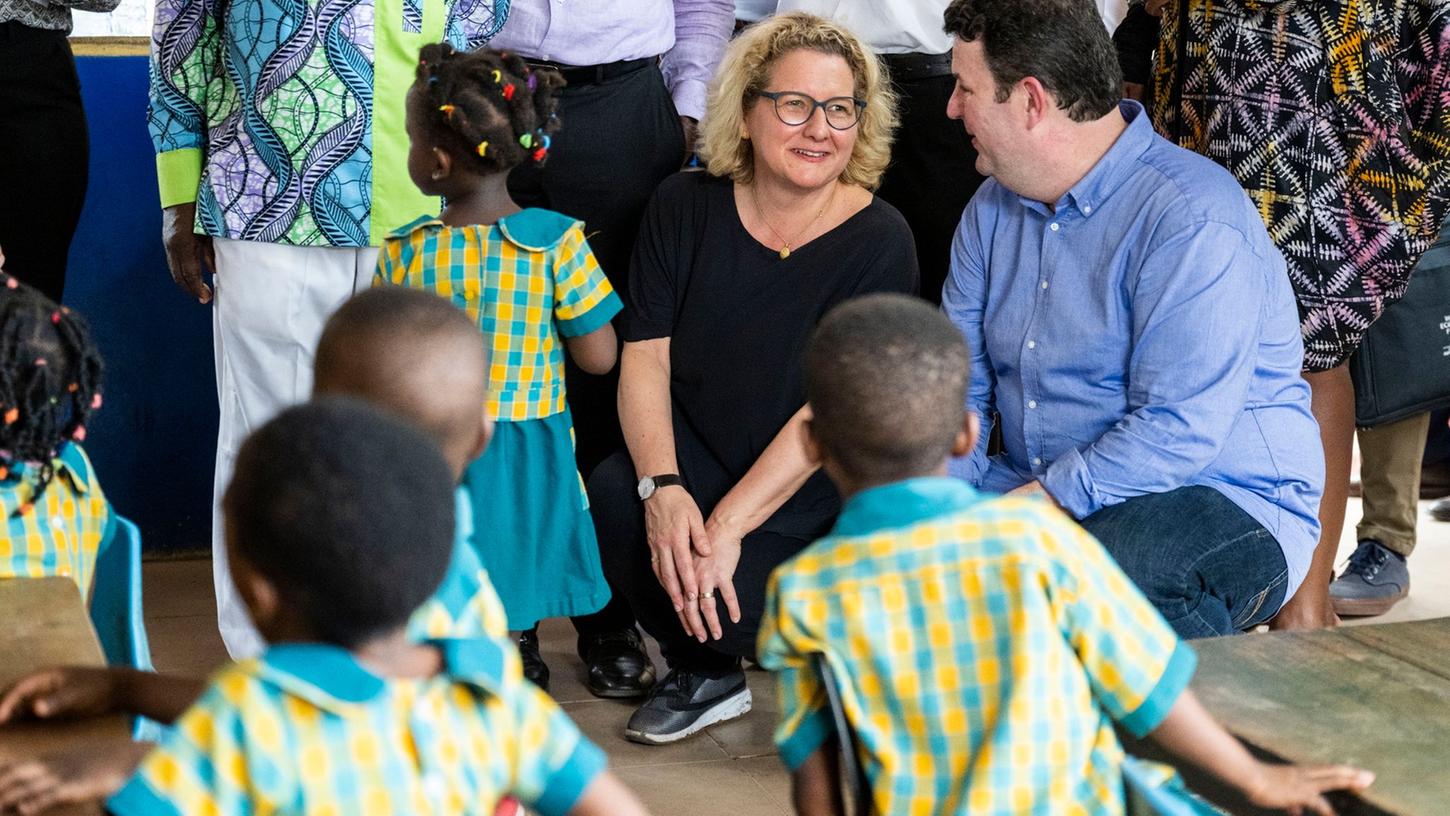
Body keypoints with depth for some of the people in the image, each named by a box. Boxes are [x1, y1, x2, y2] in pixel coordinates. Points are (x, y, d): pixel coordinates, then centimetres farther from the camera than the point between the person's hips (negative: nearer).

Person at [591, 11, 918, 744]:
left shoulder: (878, 240, -12)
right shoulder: (685, 208, -1)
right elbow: (644, 356, -6)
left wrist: (726, 526, -25)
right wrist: (662, 488, -24)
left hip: (808, 498, -3)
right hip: (695, 457, 3)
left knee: (724, 605, -29)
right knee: (613, 497, -29)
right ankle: (704, 675, 0)